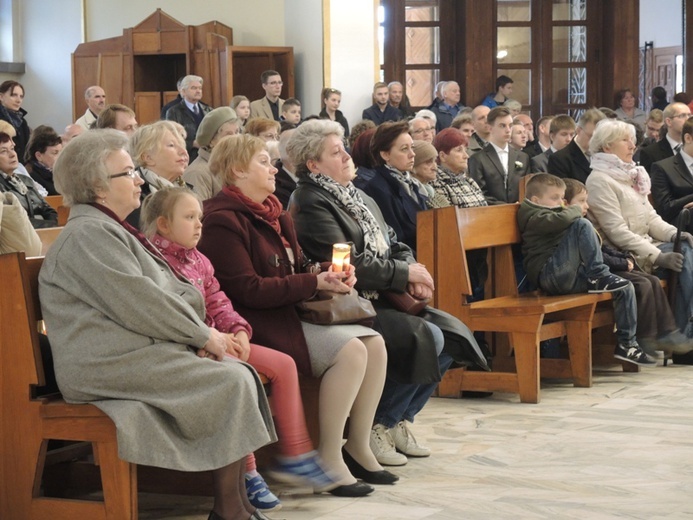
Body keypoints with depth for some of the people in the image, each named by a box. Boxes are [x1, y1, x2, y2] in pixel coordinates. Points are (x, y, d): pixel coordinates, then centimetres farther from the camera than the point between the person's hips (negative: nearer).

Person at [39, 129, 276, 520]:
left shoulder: (109, 229, 22)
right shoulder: (89, 234, -12)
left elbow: (160, 295, 21)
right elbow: (136, 303, -20)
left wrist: (199, 334, 3)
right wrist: (202, 334, -10)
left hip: (137, 349, 10)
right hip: (111, 362, -10)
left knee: (241, 372, -2)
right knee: (232, 383, -18)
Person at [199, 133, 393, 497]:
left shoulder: (271, 214, 15)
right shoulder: (223, 221, -13)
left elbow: (297, 270, 21)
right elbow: (247, 290, -20)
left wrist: (330, 278, -2)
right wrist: (315, 283, -18)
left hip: (290, 313, 9)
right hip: (258, 323, -9)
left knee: (374, 343, -4)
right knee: (350, 350, -23)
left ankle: (358, 446, 4)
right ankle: (329, 456, -15)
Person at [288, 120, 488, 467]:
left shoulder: (359, 198, 19)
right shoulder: (310, 203, -11)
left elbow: (395, 246, 20)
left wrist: (412, 273, -3)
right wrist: (404, 273, -13)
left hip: (382, 298, 10)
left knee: (453, 333, -3)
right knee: (427, 337, -24)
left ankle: (399, 421, 6)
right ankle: (376, 428, -11)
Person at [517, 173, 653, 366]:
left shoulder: (549, 215, 30)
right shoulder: (534, 217, -3)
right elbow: (562, 219, -24)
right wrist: (576, 210, -2)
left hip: (570, 277, 10)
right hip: (549, 275, -9)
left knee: (625, 288, 0)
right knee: (582, 225, -25)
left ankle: (627, 344, 6)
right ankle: (600, 277, -17)